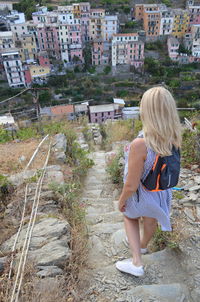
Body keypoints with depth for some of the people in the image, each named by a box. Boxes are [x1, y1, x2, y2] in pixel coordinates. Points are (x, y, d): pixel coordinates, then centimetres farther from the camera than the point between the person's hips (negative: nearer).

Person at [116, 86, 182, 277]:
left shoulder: (140, 145, -39)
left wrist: (121, 201, -10)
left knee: (130, 217, 29)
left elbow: (131, 185, -29)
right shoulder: (175, 139, -18)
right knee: (151, 220, 33)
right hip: (163, 192, 5)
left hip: (141, 195, -5)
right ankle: (142, 245, 64)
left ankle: (137, 262, 28)